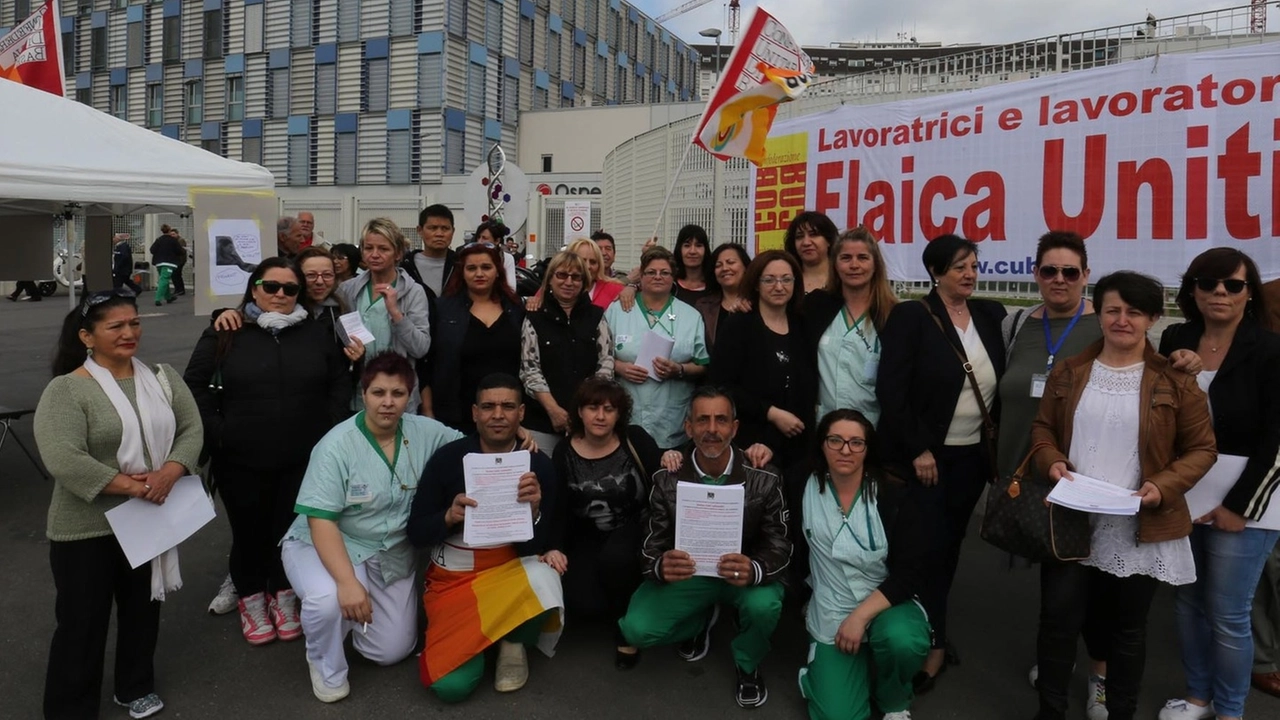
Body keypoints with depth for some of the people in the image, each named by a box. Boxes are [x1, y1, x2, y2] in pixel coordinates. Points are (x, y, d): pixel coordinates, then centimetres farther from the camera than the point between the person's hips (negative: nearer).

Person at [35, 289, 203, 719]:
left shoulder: (162, 377, 3)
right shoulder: (66, 390, -14)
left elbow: (191, 429, 0)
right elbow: (63, 460, -23)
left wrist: (170, 472, -17)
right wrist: (128, 485, -23)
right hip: (87, 529, -5)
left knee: (144, 608, 19)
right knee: (82, 620, 8)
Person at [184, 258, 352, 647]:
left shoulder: (316, 334, 4)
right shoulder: (225, 333, -2)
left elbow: (339, 382, 8)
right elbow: (194, 384, 0)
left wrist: (329, 428, 0)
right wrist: (214, 431, -7)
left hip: (303, 458, 2)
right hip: (241, 459, -1)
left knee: (292, 529, 12)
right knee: (249, 531, 11)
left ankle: (284, 595, 33)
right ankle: (251, 599, 32)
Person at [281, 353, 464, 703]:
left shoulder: (425, 432, -10)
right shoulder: (337, 445, -22)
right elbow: (321, 520, -25)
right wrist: (347, 582, -37)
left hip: (393, 555, 4)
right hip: (327, 546, -4)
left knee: (393, 652, 5)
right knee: (329, 600, -36)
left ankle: (353, 612, 37)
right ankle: (327, 667, -1)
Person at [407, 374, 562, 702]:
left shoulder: (538, 464, -8)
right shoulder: (447, 458, -9)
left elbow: (540, 546, -7)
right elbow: (416, 533, -5)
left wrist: (533, 512, -27)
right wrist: (449, 517, -25)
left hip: (512, 571, 0)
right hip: (453, 578, 0)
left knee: (542, 580, -36)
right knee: (452, 685, -19)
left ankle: (513, 640, 0)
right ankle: (492, 634, 16)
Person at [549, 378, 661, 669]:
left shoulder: (635, 439, -7)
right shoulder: (564, 453, -1)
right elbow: (559, 508, 1)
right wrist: (555, 547, -13)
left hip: (634, 530, -2)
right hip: (588, 538, 2)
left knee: (615, 557, -35)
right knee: (580, 600, -20)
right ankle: (624, 602, 18)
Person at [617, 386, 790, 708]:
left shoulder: (764, 481, -17)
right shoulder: (667, 480, -13)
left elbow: (779, 546, -14)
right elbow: (652, 547, -10)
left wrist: (754, 570, -39)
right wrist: (662, 566, -37)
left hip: (745, 574, -1)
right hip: (688, 573, 2)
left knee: (764, 606, -35)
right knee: (636, 629, -19)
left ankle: (747, 664, 4)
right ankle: (702, 618, 17)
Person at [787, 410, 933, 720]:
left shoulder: (893, 496, -14)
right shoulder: (803, 485, -8)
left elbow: (910, 572, -15)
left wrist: (860, 615, -21)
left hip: (886, 605, -1)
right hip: (830, 617, 1)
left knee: (902, 641, -37)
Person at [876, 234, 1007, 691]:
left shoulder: (990, 315, 6)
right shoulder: (910, 316, -10)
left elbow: (1002, 382, 11)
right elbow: (890, 389, -16)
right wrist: (917, 449, -17)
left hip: (972, 455, 5)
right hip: (924, 455, -5)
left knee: (950, 545, 13)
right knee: (929, 546, -3)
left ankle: (928, 629, 29)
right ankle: (933, 645, 12)